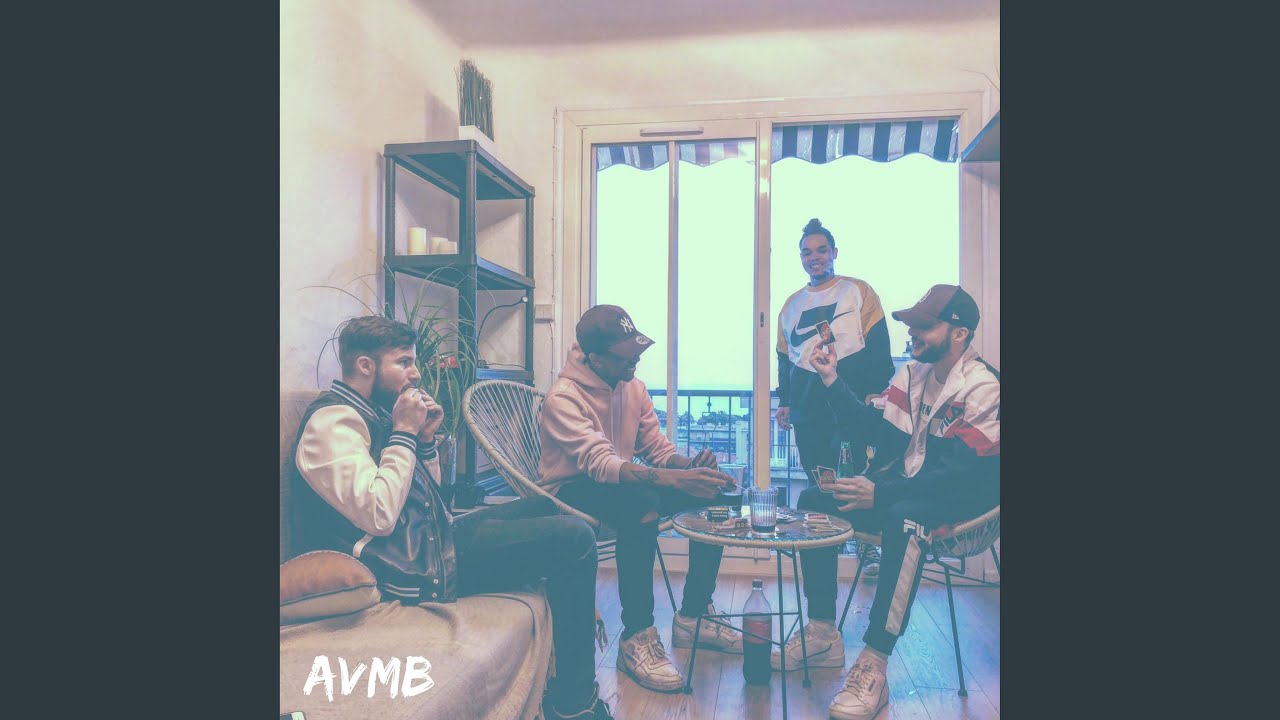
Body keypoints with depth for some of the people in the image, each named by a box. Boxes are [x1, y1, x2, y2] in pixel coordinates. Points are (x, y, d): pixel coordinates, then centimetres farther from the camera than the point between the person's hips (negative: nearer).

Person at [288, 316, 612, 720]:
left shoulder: (369, 412, 13)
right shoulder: (331, 422, -16)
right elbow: (378, 515, -28)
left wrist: (425, 437, 2)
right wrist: (403, 433, -19)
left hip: (432, 533, 10)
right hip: (417, 564, -10)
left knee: (547, 509, 21)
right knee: (575, 539, -15)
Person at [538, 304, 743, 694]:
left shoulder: (633, 387, 1)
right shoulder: (563, 398, -21)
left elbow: (657, 448, 4)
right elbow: (599, 462, -34)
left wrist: (688, 465, -20)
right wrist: (673, 479, -46)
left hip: (623, 482, 7)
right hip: (572, 490, -7)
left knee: (712, 493, -10)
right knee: (644, 502, -38)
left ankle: (693, 616, 1)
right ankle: (637, 639, -26)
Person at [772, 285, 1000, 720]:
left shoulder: (984, 388, -16)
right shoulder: (911, 374, 7)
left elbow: (962, 473, -25)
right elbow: (876, 431, 7)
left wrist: (880, 494, -34)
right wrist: (832, 381, -2)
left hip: (961, 497, -7)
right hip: (907, 484, 8)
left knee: (904, 518, -40)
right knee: (814, 501, -9)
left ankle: (873, 668, -36)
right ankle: (823, 635, -3)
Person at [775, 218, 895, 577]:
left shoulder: (859, 291, 4)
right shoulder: (791, 305, 18)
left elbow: (878, 346, -2)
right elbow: (785, 358, 20)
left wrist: (877, 392, -10)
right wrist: (784, 402, 15)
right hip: (809, 407, 4)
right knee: (818, 483, 7)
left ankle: (867, 544, 11)